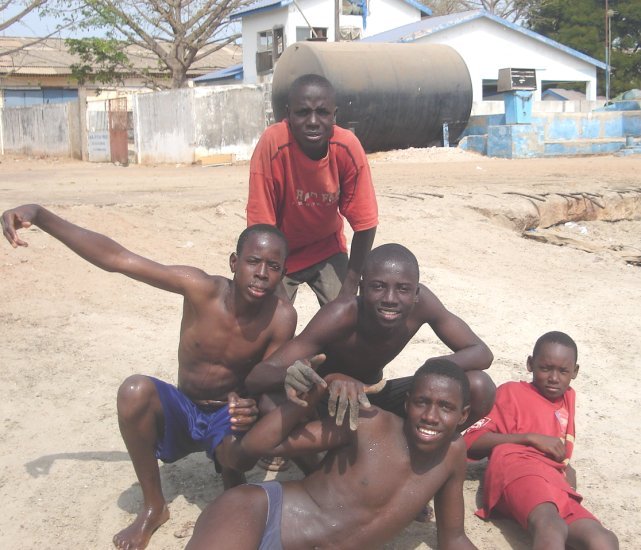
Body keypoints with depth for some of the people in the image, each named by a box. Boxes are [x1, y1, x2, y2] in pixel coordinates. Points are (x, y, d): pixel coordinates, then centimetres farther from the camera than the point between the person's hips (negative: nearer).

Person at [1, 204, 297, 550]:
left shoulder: (281, 317, -21)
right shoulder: (202, 289, -22)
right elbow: (114, 258, -23)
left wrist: (254, 409, -40)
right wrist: (39, 215, -30)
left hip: (230, 415, -2)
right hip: (181, 411, 2)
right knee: (135, 390, -32)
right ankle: (153, 507, -11)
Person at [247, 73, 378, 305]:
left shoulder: (348, 147, -24)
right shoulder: (272, 145, -30)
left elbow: (365, 223, -15)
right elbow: (261, 227, -25)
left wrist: (349, 288, -14)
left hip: (327, 248, 2)